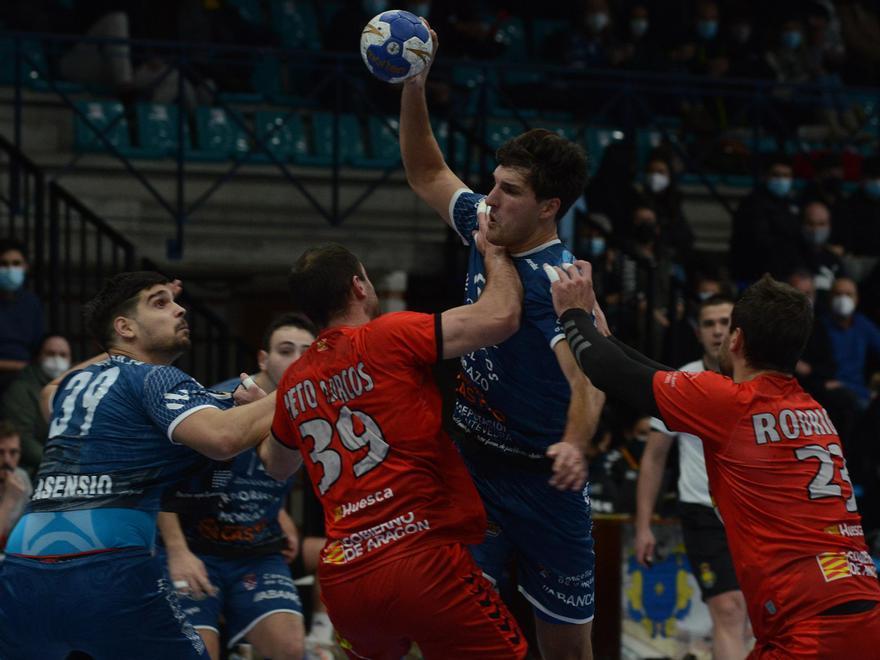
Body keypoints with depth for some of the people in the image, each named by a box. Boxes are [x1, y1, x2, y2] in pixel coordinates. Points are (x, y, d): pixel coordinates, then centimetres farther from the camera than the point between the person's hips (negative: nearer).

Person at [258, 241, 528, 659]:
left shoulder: (293, 384, 14)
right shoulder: (389, 338, -6)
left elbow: (276, 465, 35)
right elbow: (500, 316, -12)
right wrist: (493, 249, 7)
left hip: (341, 581, 7)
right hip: (422, 561, -7)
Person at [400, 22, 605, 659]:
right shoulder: (484, 230, 1)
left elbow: (586, 372, -35)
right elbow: (427, 172, 18)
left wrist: (575, 445, -55)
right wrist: (414, 86, 5)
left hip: (540, 481, -6)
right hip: (473, 464, 6)